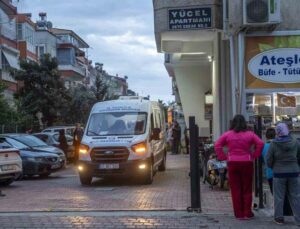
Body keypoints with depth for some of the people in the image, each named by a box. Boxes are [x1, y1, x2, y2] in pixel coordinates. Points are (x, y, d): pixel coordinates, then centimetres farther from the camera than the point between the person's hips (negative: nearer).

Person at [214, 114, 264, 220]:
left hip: (232, 163, 0)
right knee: (247, 189, 9)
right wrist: (254, 155, -1)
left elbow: (217, 145, -3)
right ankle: (247, 213, 11)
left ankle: (239, 214, 9)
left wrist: (223, 157, 0)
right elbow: (260, 143, -8)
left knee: (235, 190, 7)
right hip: (247, 163, 0)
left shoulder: (228, 134, 1)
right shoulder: (249, 134, 0)